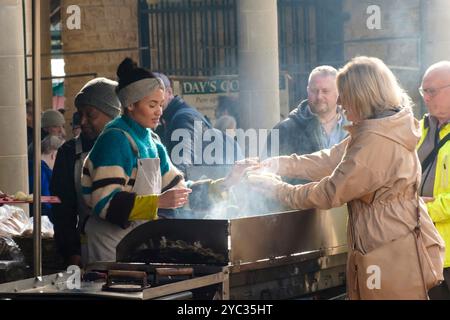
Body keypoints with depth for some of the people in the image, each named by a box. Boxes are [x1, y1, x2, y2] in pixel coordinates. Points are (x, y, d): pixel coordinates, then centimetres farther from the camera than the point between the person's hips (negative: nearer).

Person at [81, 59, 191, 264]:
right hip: (112, 247, -8)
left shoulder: (150, 142, 11)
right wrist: (158, 201, -26)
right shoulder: (115, 139, -14)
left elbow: (176, 187, 19)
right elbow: (106, 203, -22)